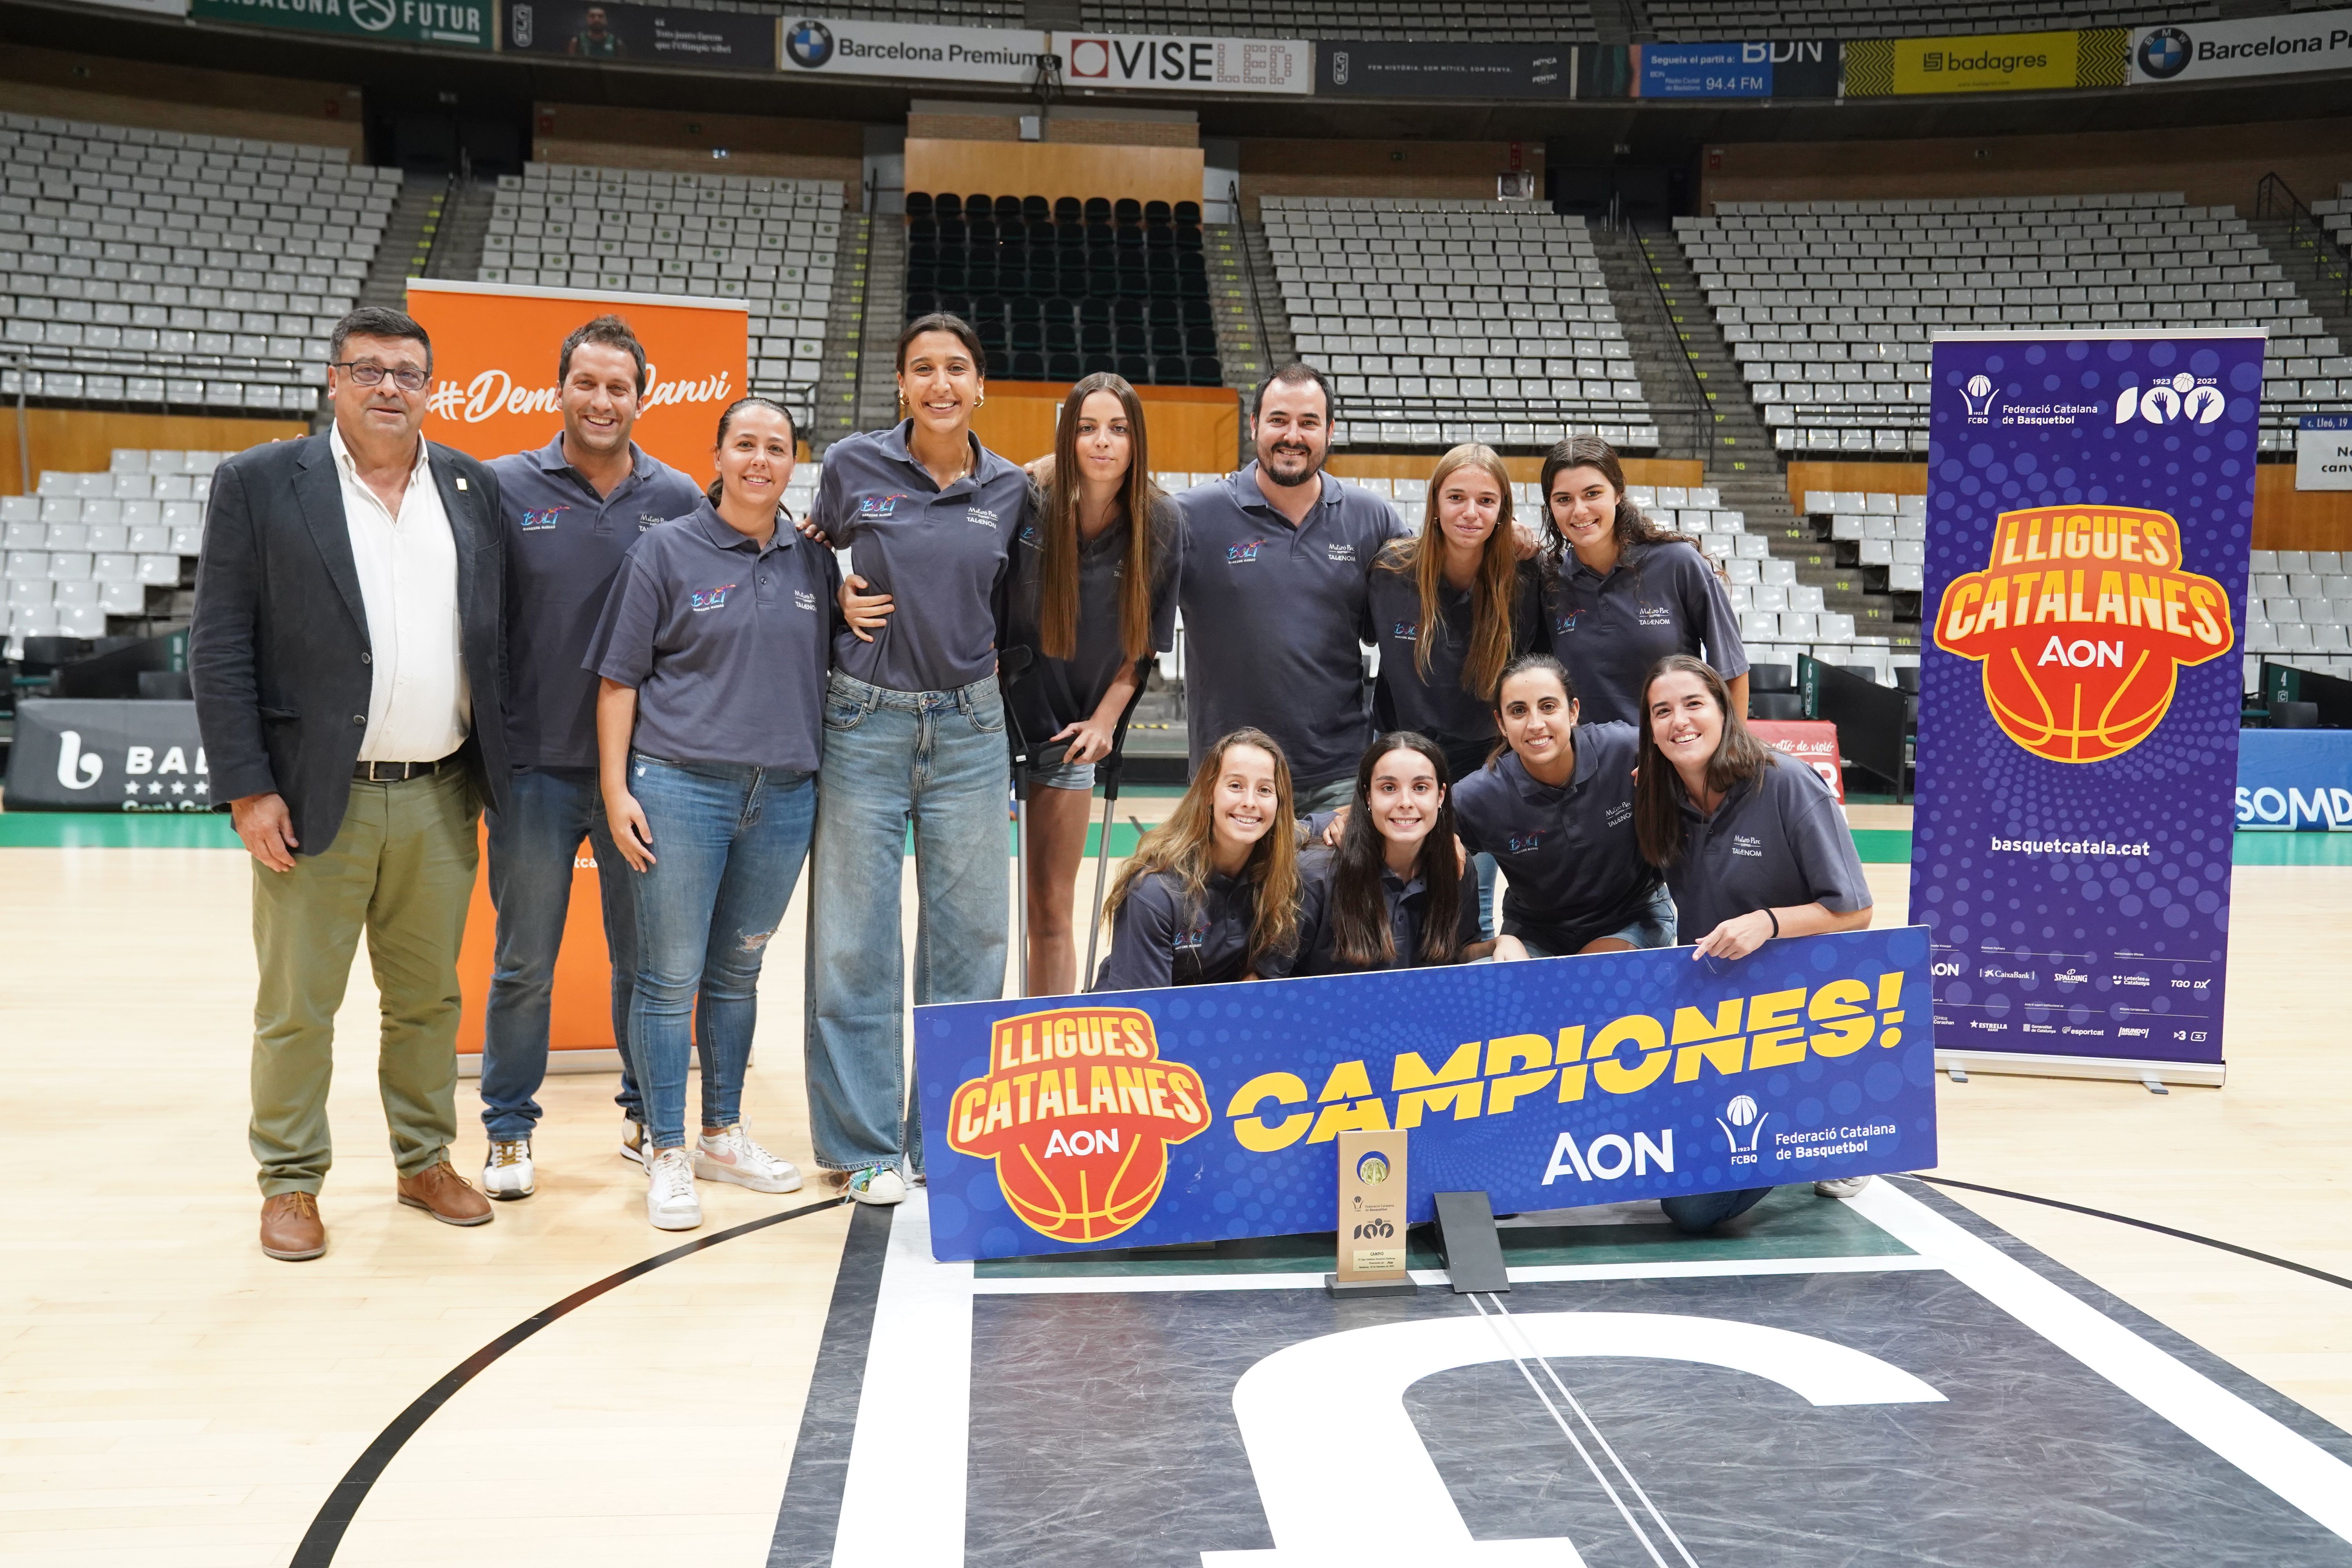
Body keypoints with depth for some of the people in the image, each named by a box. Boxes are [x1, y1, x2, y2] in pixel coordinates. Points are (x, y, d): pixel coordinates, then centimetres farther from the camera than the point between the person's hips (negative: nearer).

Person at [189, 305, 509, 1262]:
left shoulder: (472, 489, 9)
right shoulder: (258, 485, -2)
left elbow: (496, 637, 12)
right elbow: (219, 647, -5)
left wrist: (495, 770, 7)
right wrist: (247, 790, -11)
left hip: (440, 797, 4)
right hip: (315, 799, -3)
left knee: (428, 997, 13)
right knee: (297, 1004, 5)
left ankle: (425, 1162, 28)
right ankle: (290, 1182, 20)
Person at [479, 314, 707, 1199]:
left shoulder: (678, 500, 5)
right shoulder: (506, 488, 0)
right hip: (536, 768, -1)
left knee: (647, 957, 11)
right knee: (524, 964, 6)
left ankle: (649, 1116, 27)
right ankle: (509, 1132, 20)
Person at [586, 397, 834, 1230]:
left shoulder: (814, 562, 10)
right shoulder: (666, 552, -1)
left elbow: (828, 669, 20)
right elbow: (619, 680, -2)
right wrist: (616, 792, -7)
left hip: (784, 794, 4)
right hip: (681, 787, -4)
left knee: (738, 972, 14)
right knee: (669, 976, 0)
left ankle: (722, 1136, 27)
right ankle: (665, 1155, 11)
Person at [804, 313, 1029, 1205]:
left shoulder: (1010, 490, 4)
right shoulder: (851, 465, -2)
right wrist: (839, 599, -4)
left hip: (969, 730, 2)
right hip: (866, 726, -2)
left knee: (969, 936, 6)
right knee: (855, 940, 1)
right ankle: (867, 1145, 13)